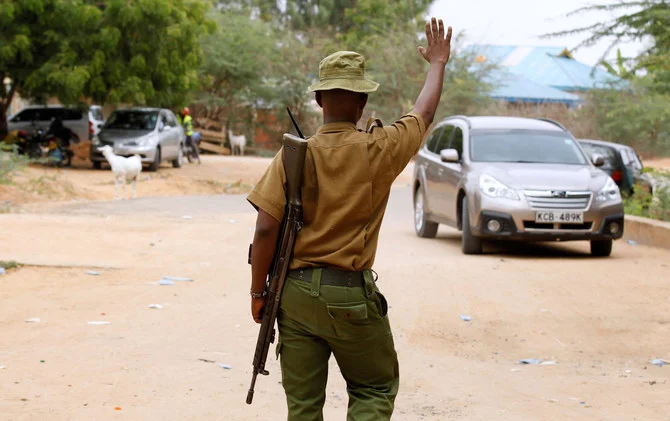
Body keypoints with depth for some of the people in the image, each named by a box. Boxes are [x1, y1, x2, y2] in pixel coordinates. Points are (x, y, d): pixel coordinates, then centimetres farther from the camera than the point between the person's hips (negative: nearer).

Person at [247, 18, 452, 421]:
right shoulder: (378, 150, -7)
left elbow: (266, 229, -9)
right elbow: (424, 113, 11)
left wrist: (258, 292, 3)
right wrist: (438, 62, 29)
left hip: (295, 292, 2)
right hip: (351, 296, -2)